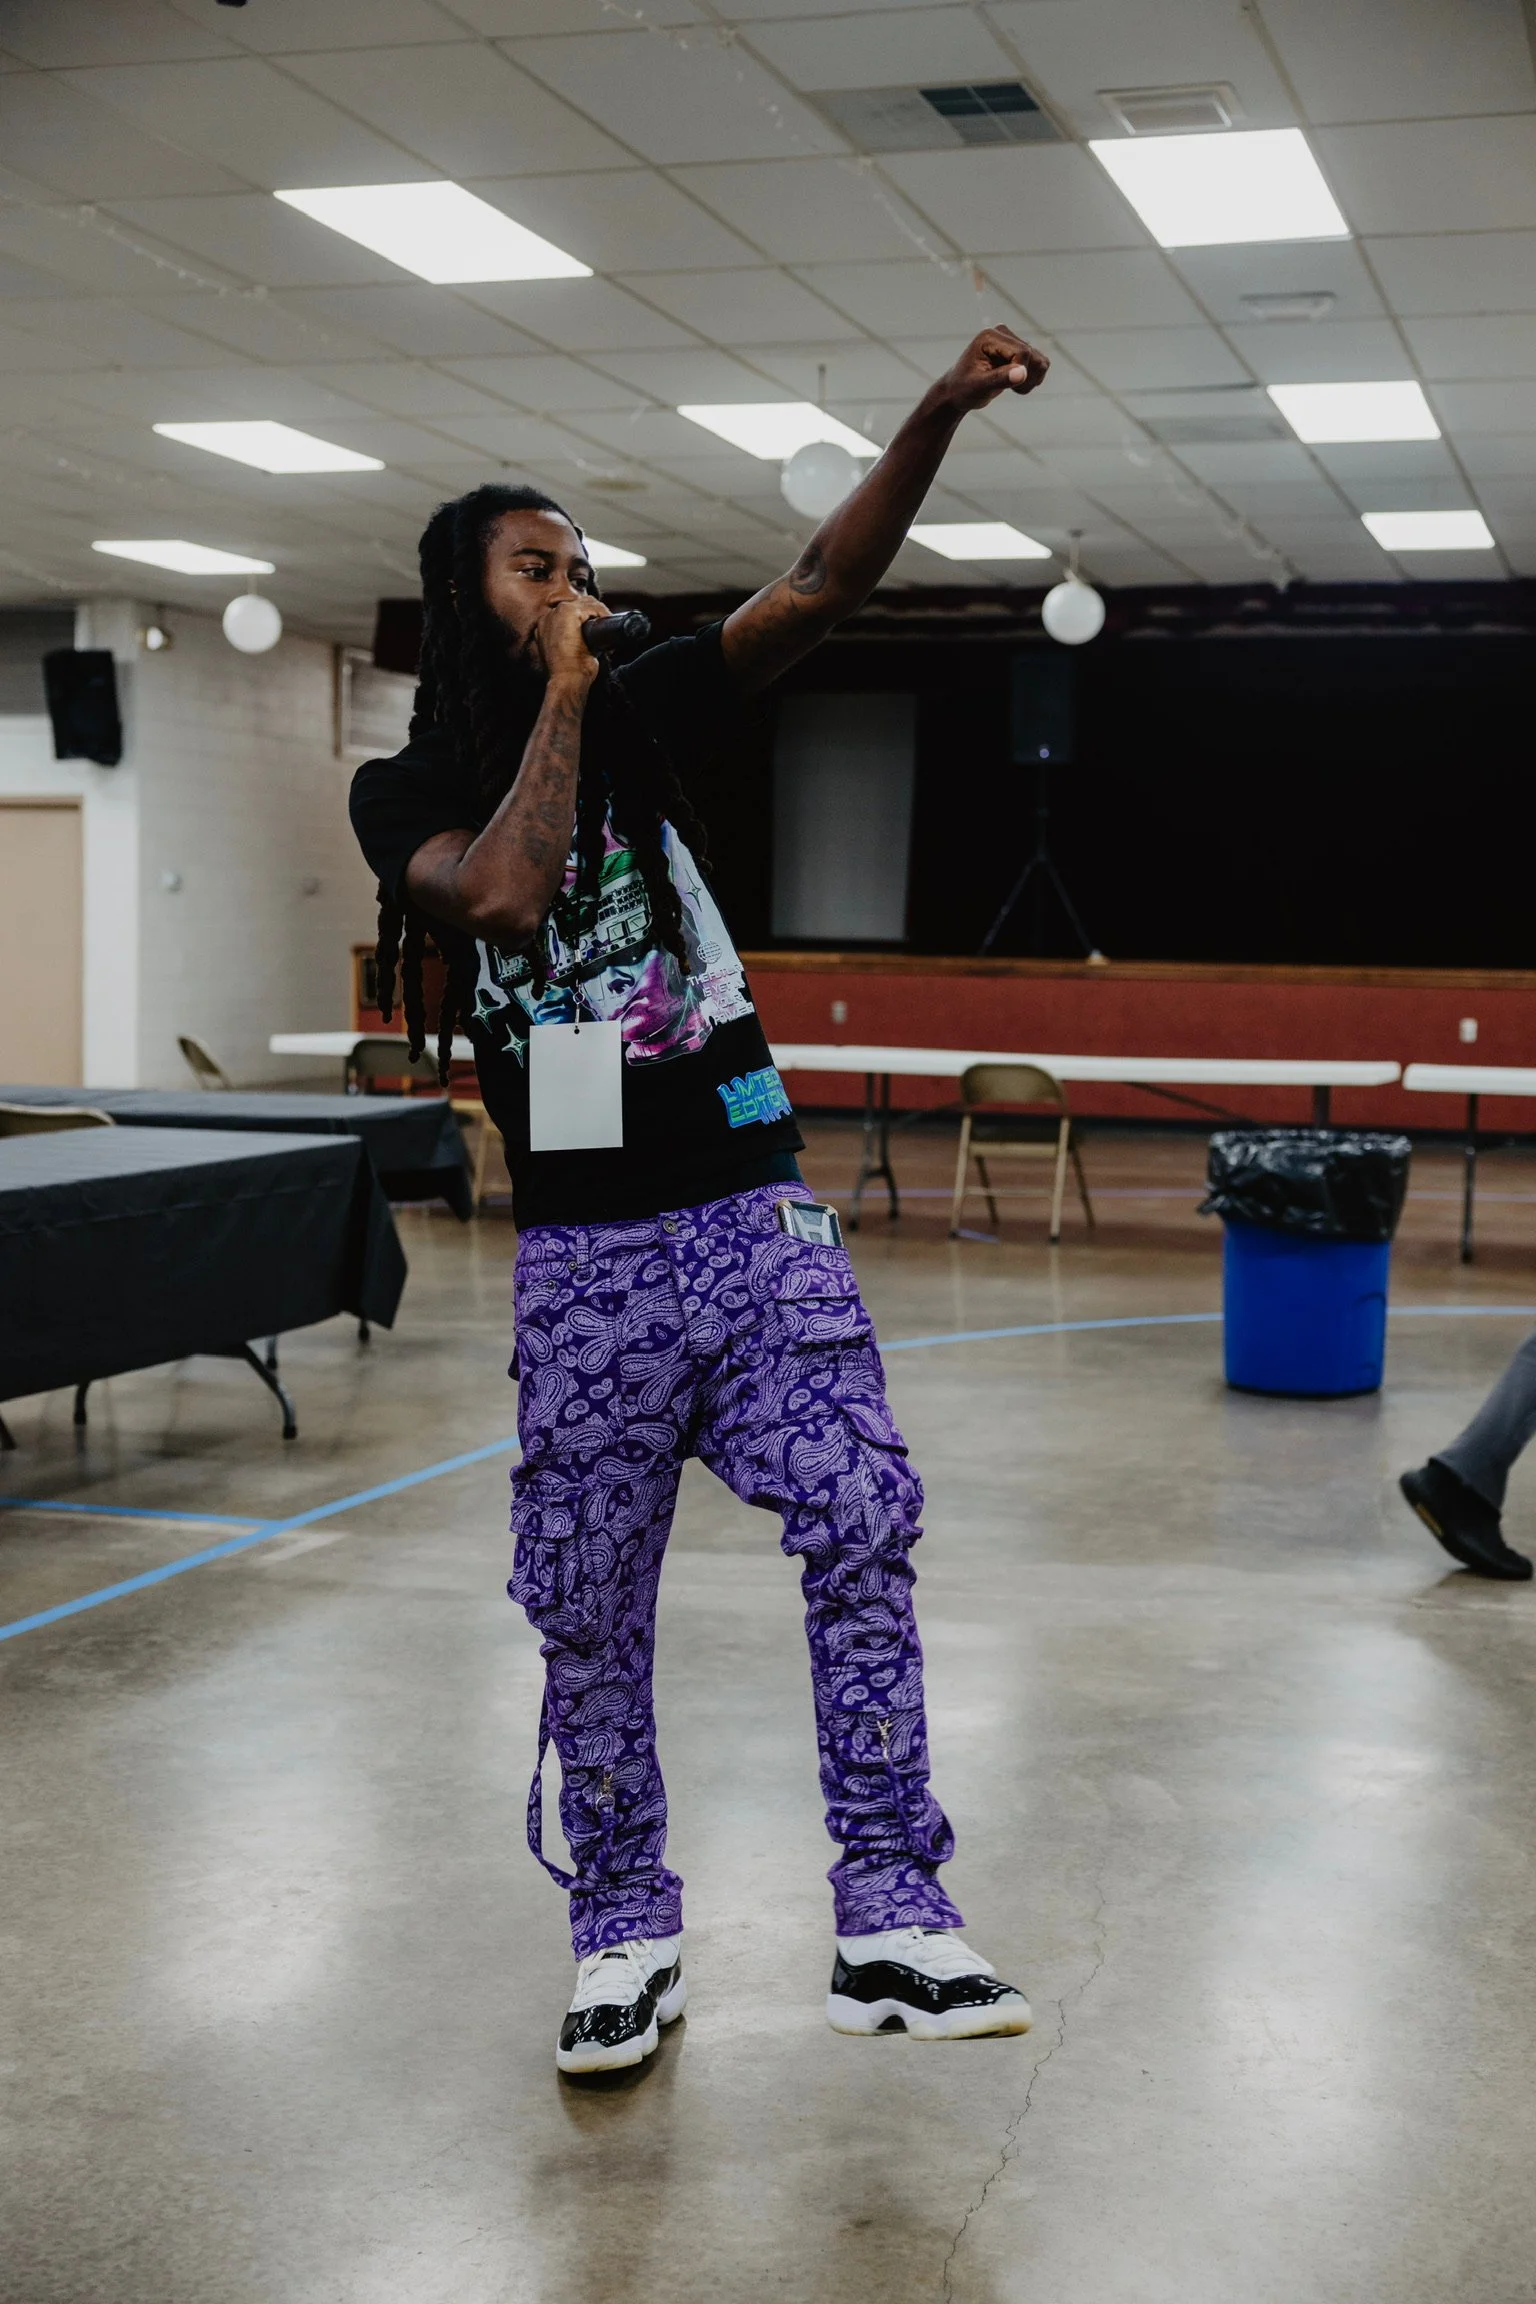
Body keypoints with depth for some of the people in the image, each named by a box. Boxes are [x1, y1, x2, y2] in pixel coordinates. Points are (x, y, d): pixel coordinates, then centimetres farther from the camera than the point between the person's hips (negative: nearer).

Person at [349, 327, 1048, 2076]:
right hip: (587, 1257, -1)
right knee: (591, 1609, 5)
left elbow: (821, 588, -5)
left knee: (860, 1528, -12)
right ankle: (625, 1937, 21)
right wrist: (558, 696, -10)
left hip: (757, 1221, 2)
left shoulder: (640, 714, 7)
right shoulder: (406, 793, 2)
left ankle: (889, 1926, -6)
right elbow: (504, 896, -21)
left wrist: (941, 411, -18)